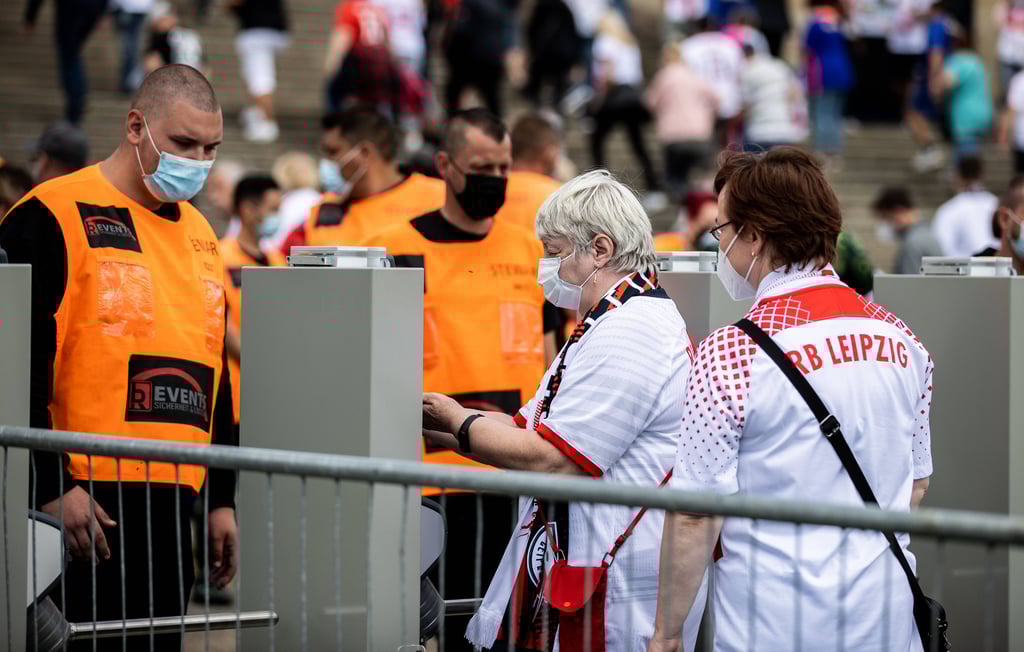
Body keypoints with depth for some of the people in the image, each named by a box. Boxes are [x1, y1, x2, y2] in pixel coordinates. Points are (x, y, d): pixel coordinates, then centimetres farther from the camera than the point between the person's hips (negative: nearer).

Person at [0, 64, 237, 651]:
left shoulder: (200, 235, 18)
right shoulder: (53, 219, -6)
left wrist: (223, 498, 20)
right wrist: (53, 487, -17)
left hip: (171, 502, 8)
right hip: (82, 503, -7)